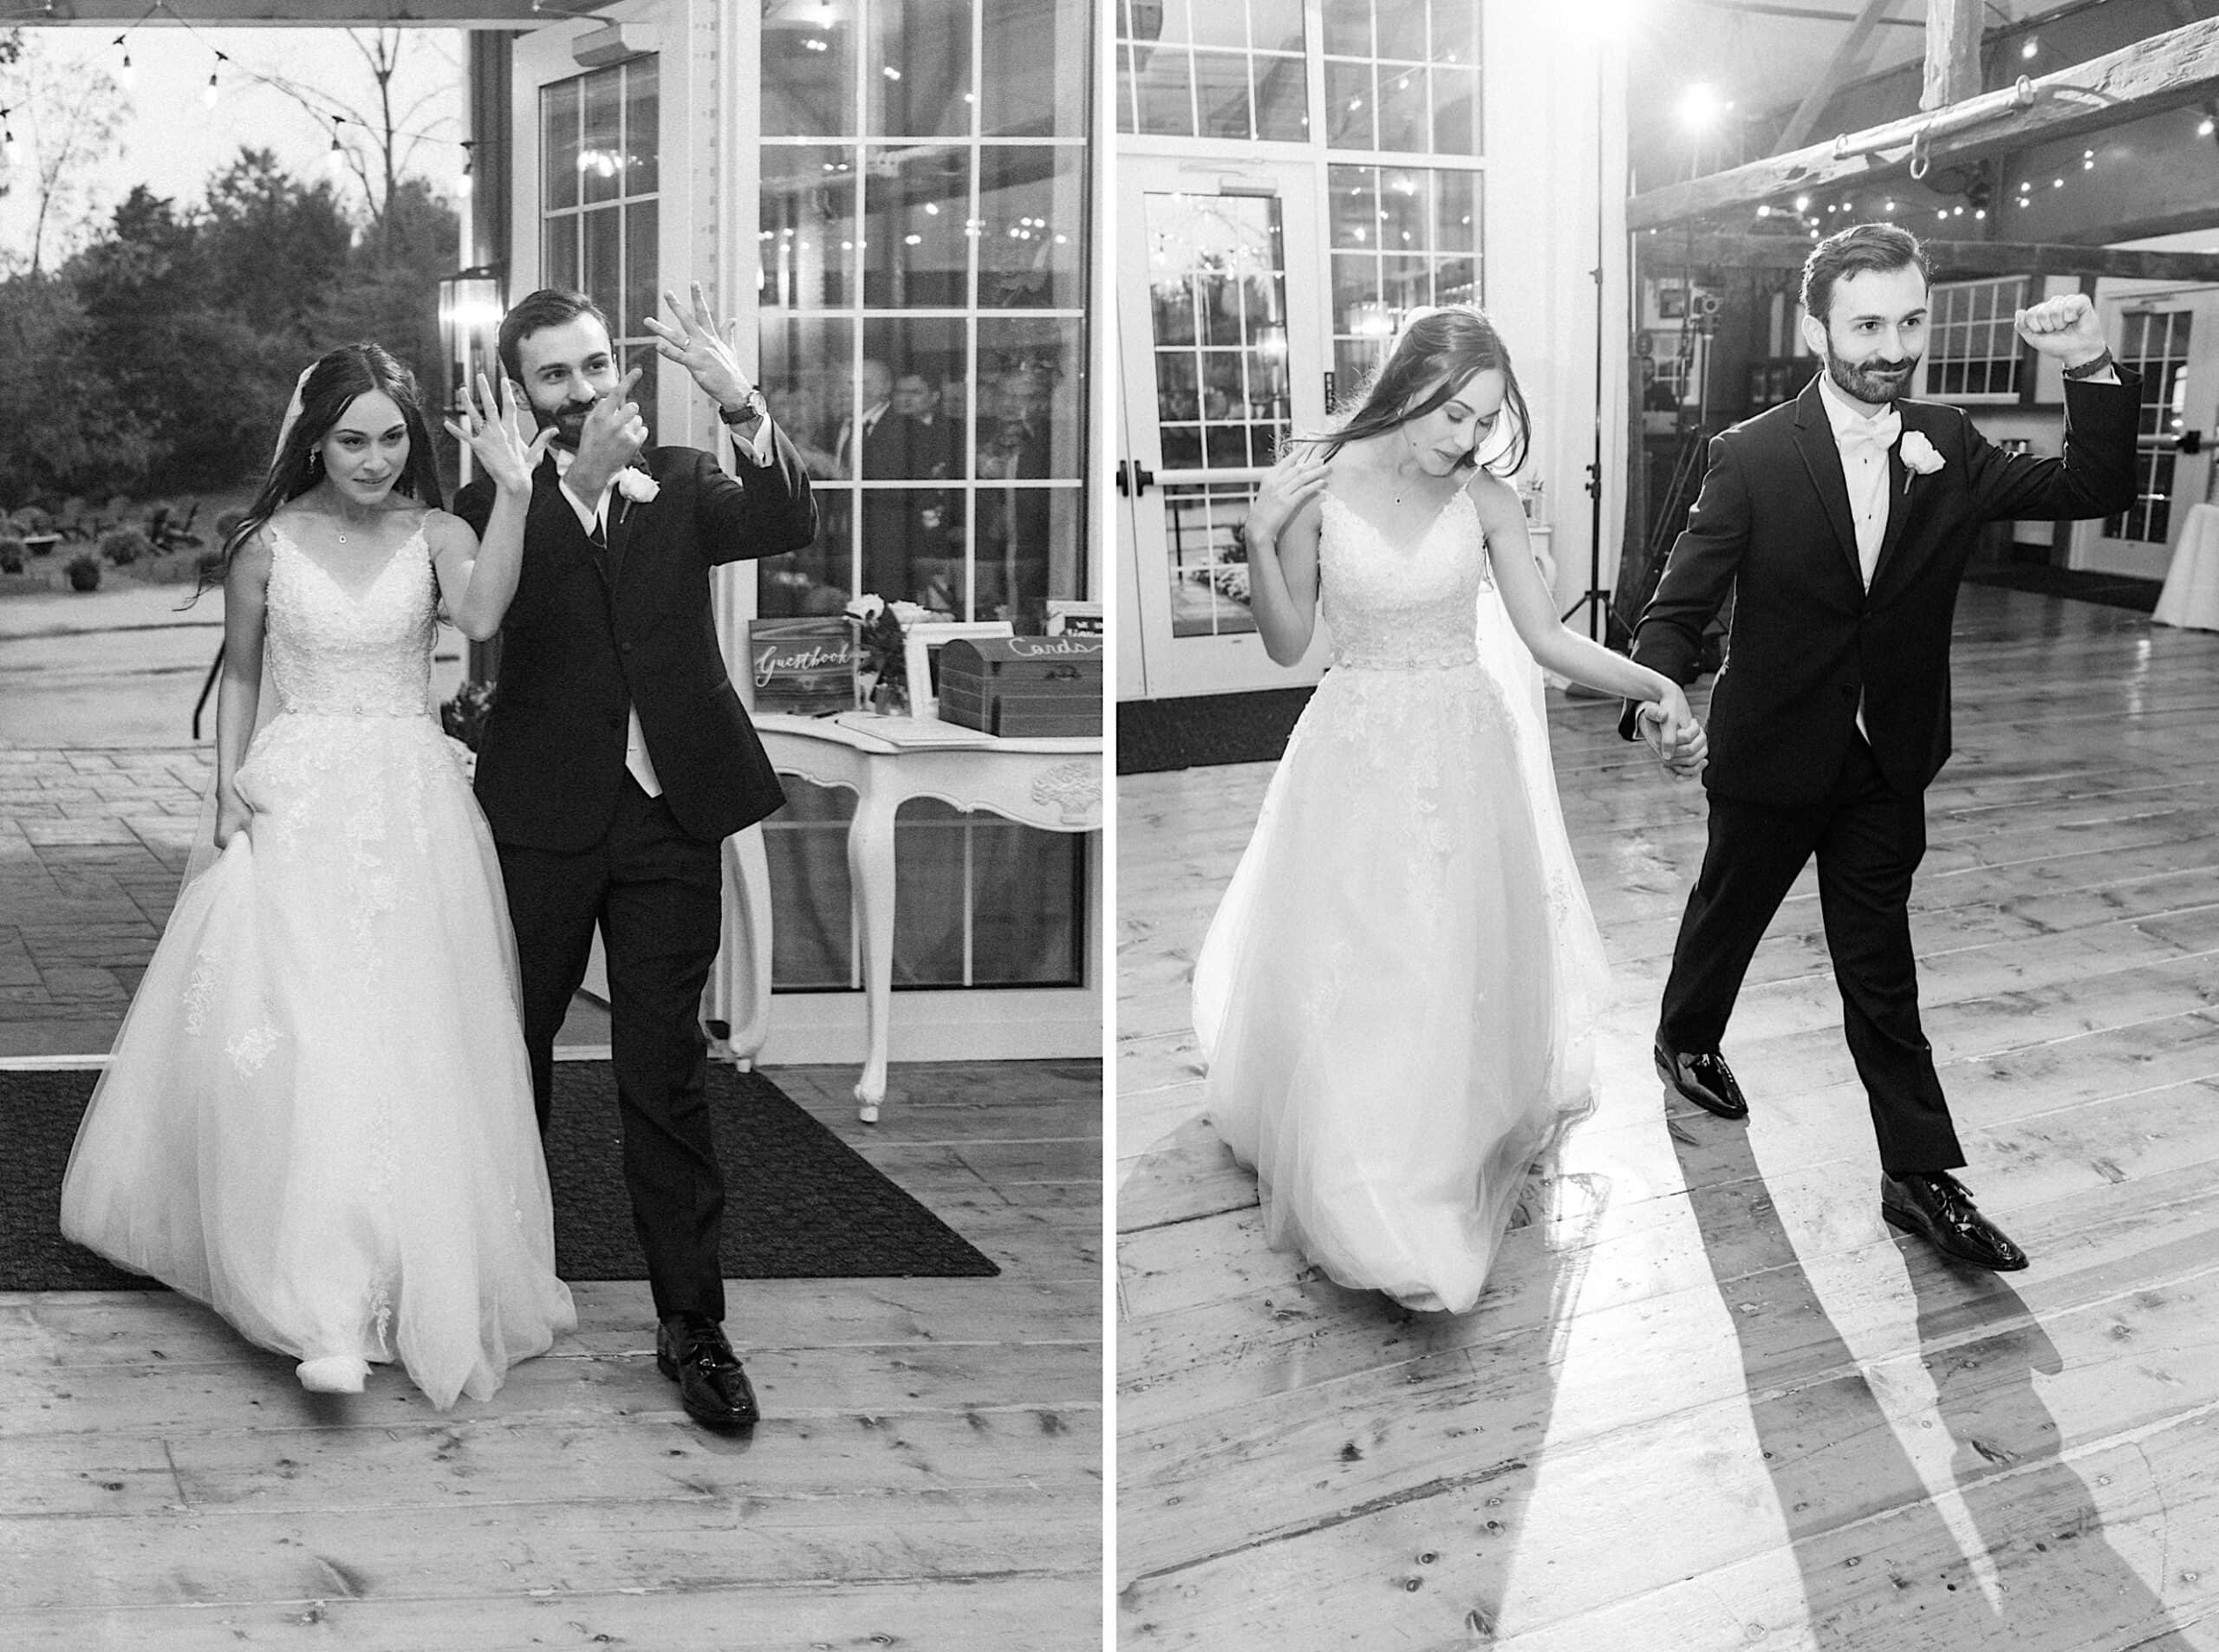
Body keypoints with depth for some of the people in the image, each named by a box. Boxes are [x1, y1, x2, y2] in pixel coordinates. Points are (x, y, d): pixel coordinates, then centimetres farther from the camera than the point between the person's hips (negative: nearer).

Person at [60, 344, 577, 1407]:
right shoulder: (267, 544, 3)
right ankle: (328, 1309, -14)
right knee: (299, 1033, -11)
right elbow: (241, 675, 14)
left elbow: (482, 614, -21)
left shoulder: (434, 534, 1)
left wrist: (512, 492, -28)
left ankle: (414, 1281, 20)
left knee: (407, 1036, 3)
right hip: (294, 803, 0)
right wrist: (229, 783, 3)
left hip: (411, 807, 1)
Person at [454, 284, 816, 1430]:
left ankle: (692, 1323, 7)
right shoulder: (495, 496, 0)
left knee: (664, 1075, 1)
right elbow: (497, 613, -18)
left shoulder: (678, 480, 4)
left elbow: (789, 526, -13)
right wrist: (581, 481, -27)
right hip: (542, 817, 0)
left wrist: (740, 403, -28)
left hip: (669, 816, 0)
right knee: (512, 1051, 14)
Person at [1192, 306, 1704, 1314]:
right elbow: (1287, 645, -3)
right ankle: (1363, 1199, 17)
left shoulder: (1484, 498, -5)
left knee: (1458, 972, 9)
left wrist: (1655, 685, -19)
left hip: (1463, 753, 1)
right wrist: (1261, 541, -18)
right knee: (1348, 975, 2)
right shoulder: (1318, 483, -9)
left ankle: (1453, 1171, 31)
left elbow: (1547, 639, -3)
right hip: (1354, 754, -1)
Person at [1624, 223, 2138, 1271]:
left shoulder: (1949, 450, -3)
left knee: (1879, 968, 7)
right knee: (1728, 913, 21)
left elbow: (2092, 490, -2)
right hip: (1772, 756, -2)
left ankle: (1920, 1176, 13)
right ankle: (1686, 1040, 49)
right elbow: (1679, 605, -15)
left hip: (1887, 765, 2)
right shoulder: (1751, 457, -15)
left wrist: (2090, 372, -17)